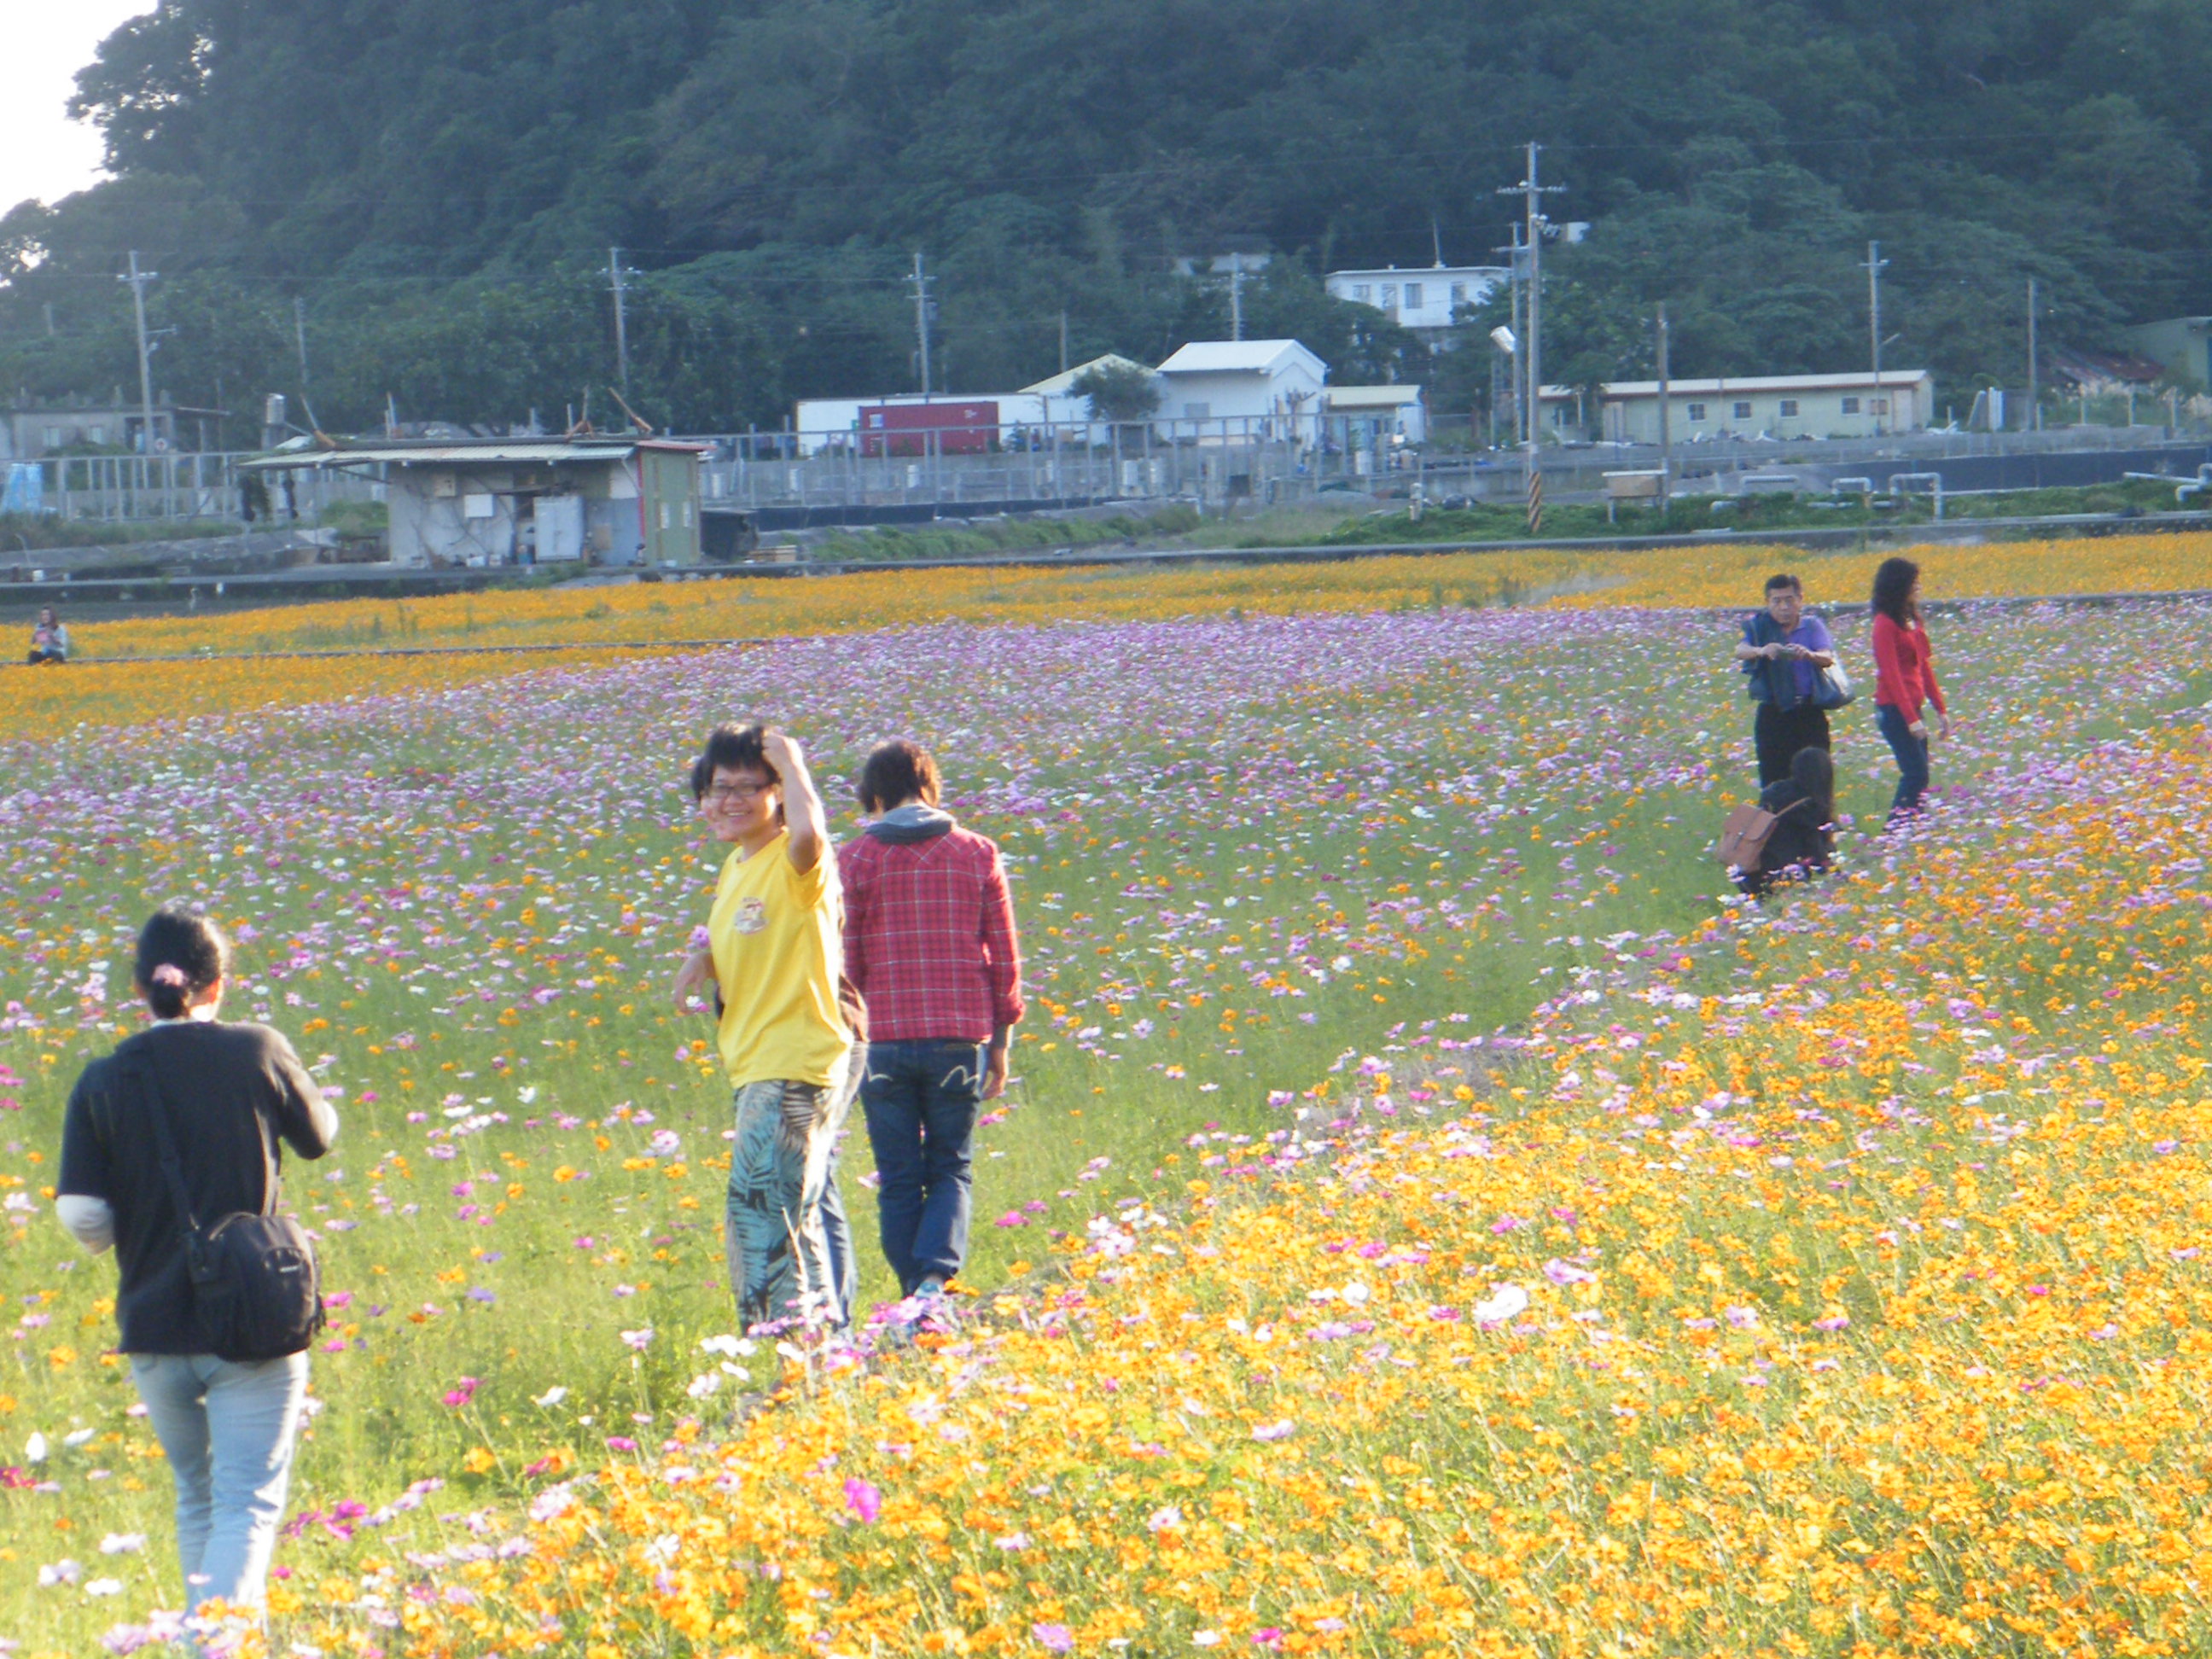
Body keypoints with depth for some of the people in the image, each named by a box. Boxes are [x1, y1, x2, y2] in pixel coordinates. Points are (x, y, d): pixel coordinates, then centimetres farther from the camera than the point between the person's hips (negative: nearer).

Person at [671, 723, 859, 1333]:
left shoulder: (796, 864, -14)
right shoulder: (735, 866, 16)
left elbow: (810, 832, -40)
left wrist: (790, 762, -24)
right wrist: (706, 957, 7)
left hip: (797, 1063, -10)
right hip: (754, 1067, 10)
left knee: (759, 1204, -16)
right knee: (805, 1209, 16)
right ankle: (829, 1329, 24)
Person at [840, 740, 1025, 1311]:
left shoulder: (855, 859, 0)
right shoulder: (977, 854, 4)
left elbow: (843, 962, 0)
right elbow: (1005, 960, 5)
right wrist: (1000, 1044, 13)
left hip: (884, 1038, -1)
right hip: (961, 1036, 1)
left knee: (899, 1179, 8)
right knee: (951, 1168, 10)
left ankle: (915, 1301, 7)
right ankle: (935, 1276, -13)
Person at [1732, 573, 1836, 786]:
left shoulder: (1812, 626, 5)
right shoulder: (1760, 627, 4)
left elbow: (1828, 658, -12)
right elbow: (1740, 651, -16)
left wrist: (1808, 654, -36)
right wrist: (1761, 651, -39)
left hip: (1809, 713, 0)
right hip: (1773, 715, 0)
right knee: (1773, 782, -2)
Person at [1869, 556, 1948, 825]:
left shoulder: (1912, 620, 14)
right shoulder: (1886, 624, -11)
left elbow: (1924, 667, 18)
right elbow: (1891, 674, -16)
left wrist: (1941, 709, 16)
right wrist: (1911, 719, -19)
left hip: (1913, 707, 8)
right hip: (1895, 709, -8)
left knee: (1917, 776, 6)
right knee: (1916, 774, -12)